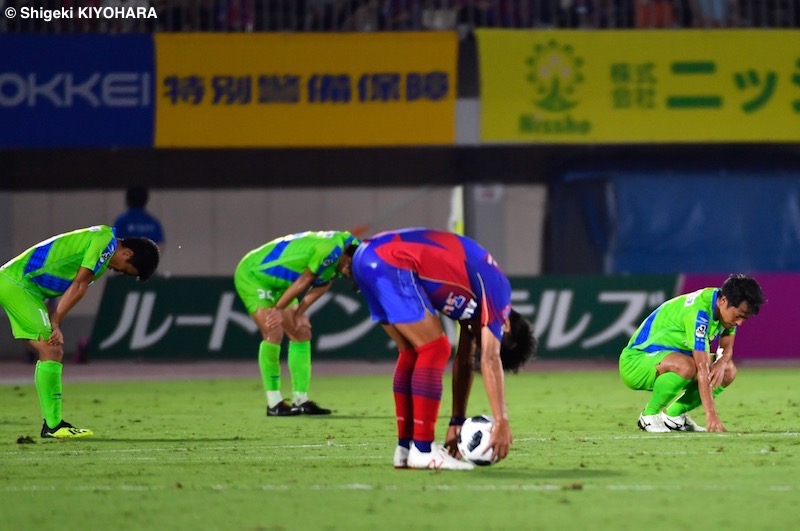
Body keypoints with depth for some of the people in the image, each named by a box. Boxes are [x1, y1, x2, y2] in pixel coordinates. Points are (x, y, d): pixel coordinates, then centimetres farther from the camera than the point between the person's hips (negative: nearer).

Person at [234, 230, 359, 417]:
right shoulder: (333, 248, -29)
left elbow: (320, 287, 0)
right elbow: (304, 281, -24)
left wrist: (298, 313, -12)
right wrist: (278, 309, -18)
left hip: (277, 284, 10)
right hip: (252, 274, -10)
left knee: (301, 332, 5)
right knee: (273, 333, -18)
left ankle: (300, 400, 7)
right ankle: (274, 404, -14)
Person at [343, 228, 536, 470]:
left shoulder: (477, 296, 23)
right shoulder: (496, 292, -2)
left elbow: (464, 362, 27)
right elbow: (490, 360, -10)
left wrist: (457, 422, 27)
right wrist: (502, 422, -13)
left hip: (367, 257, 10)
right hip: (391, 263, -10)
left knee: (412, 353, 17)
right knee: (435, 350, -6)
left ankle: (405, 449, 17)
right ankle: (422, 450, -6)